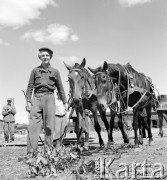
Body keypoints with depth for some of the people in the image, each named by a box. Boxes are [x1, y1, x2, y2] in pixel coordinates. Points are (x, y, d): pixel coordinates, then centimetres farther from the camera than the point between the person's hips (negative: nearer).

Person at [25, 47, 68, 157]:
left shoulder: (55, 72, 11)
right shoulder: (35, 71, 11)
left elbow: (60, 88, 13)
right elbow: (30, 87, 8)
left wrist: (65, 102, 11)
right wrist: (28, 101, -1)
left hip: (49, 98, 0)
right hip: (36, 98, 0)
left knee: (49, 126, 0)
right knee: (33, 125, -7)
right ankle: (31, 152, -7)